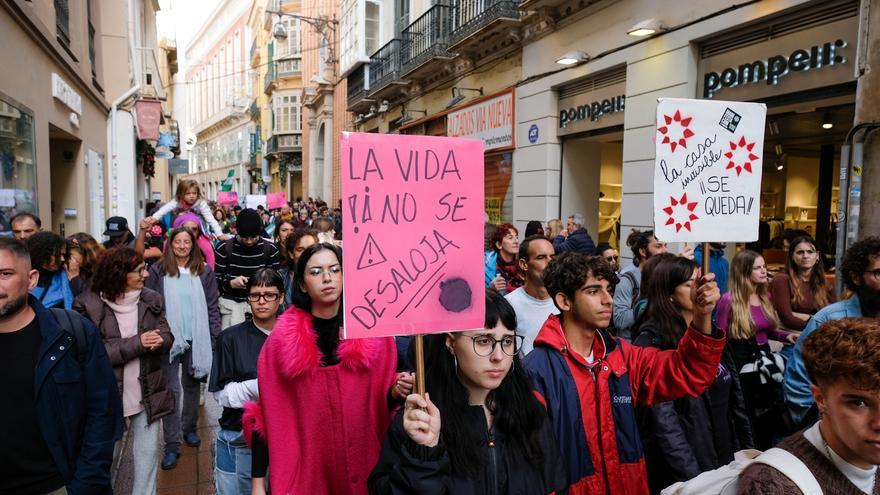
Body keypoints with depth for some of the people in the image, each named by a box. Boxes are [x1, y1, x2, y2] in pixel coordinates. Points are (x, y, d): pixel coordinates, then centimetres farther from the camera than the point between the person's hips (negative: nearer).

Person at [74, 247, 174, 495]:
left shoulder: (151, 300, 0)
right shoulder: (88, 305, -12)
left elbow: (167, 337, 1)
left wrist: (158, 341, -22)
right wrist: (137, 343, -22)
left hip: (147, 394, 3)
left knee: (148, 455, 13)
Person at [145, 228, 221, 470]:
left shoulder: (204, 271, 3)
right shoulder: (158, 271, -1)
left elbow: (213, 306, 4)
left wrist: (213, 338, -1)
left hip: (196, 339, 2)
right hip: (168, 338, -2)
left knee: (192, 384, 15)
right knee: (171, 389, -2)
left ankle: (189, 428, 34)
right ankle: (172, 445, 5)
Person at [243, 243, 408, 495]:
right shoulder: (281, 340, -8)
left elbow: (385, 402, 0)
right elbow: (267, 414, -5)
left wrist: (397, 392, -20)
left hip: (365, 465, 1)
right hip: (305, 471, -1)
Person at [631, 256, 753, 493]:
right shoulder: (651, 340, -15)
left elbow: (733, 394, 12)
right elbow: (662, 417, -20)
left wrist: (746, 446, 9)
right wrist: (692, 476, -22)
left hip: (724, 458, 7)